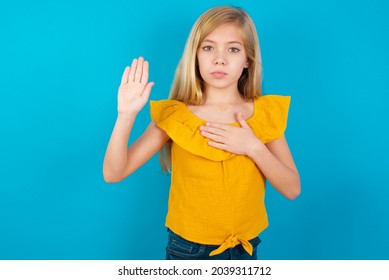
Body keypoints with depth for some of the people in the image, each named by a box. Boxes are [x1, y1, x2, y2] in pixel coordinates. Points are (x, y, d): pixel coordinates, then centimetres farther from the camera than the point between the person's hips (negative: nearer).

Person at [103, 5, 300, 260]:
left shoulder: (267, 113, -7)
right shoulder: (173, 115, -11)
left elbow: (292, 189, -8)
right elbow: (113, 174, -16)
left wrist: (254, 147, -22)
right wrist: (126, 115, -30)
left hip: (244, 248, 2)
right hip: (186, 248, -1)